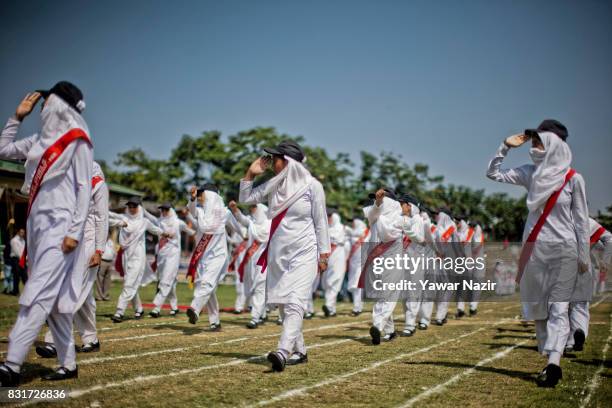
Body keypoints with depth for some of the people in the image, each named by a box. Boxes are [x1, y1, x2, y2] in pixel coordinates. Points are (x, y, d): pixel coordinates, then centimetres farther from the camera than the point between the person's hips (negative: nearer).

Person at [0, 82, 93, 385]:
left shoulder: (77, 141, -4)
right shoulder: (42, 140, 17)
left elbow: (84, 189, -9)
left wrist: (75, 231, -16)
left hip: (59, 226, -8)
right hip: (37, 224, 8)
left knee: (38, 295, -14)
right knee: (55, 298, 8)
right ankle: (68, 364, 12)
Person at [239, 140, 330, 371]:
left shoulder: (312, 186, -6)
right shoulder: (274, 185, 8)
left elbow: (320, 222, -3)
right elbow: (246, 199, 16)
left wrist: (324, 254, -5)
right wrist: (251, 173, 4)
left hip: (303, 253, -6)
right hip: (278, 253, 7)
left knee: (295, 303, -18)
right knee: (284, 304, 9)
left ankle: (282, 352, -31)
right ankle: (299, 352, 20)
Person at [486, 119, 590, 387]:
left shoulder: (573, 179, -4)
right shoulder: (531, 173, 5)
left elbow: (581, 220, 0)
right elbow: (493, 174, 9)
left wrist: (584, 256, 0)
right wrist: (506, 147, -2)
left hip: (564, 250, -4)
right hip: (534, 248, 4)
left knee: (558, 307, -7)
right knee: (537, 307, 7)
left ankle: (553, 362, -16)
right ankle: (551, 362, 16)